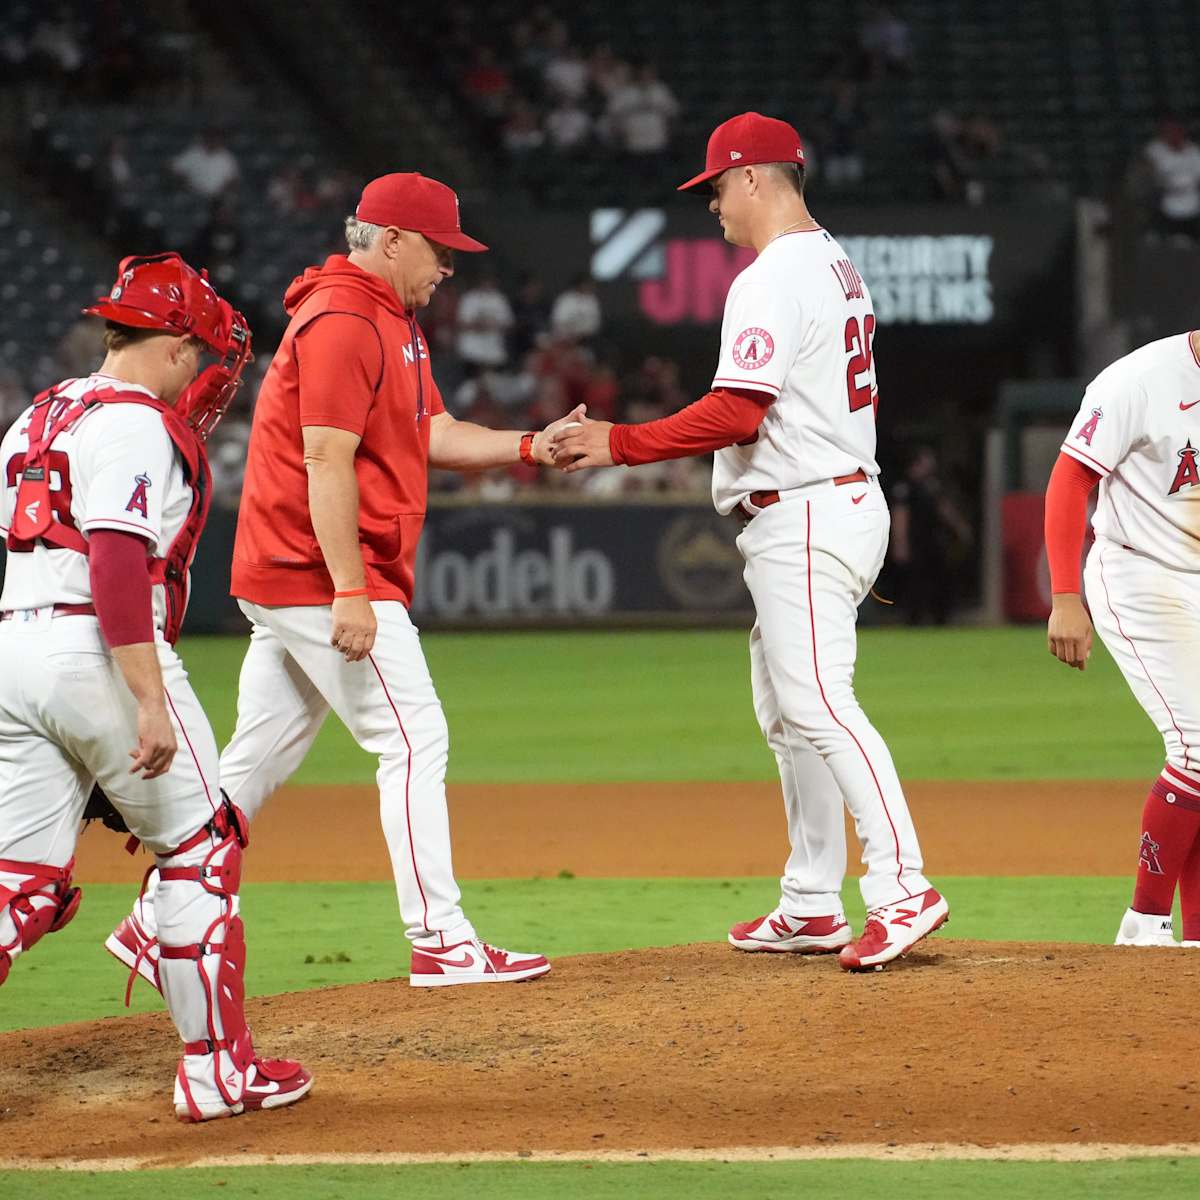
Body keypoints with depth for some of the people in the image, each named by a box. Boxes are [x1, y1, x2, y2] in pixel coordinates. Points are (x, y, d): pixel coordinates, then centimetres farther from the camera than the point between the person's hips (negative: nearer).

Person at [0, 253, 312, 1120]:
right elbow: (117, 563, -21)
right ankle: (217, 1070, 9)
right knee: (201, 850, 7)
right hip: (95, 653, -8)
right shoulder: (136, 424, -9)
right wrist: (151, 703, -25)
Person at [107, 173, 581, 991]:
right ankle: (441, 941, -7)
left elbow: (433, 434, 19)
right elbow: (326, 462, -21)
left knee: (258, 761, 11)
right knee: (415, 739, -8)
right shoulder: (344, 323, -15)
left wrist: (529, 447, 4)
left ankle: (158, 924, 15)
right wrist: (351, 592, -24)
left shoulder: (393, 322, 19)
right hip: (320, 579, -10)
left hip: (286, 584, 10)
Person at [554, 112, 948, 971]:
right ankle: (812, 907, 19)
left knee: (819, 706, -15)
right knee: (788, 712, 15)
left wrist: (620, 444, -18)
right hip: (849, 498, 11)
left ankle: (902, 888, -22)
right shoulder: (837, 266, 17)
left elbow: (737, 413, -23)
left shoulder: (771, 281, -15)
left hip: (803, 519, -11)